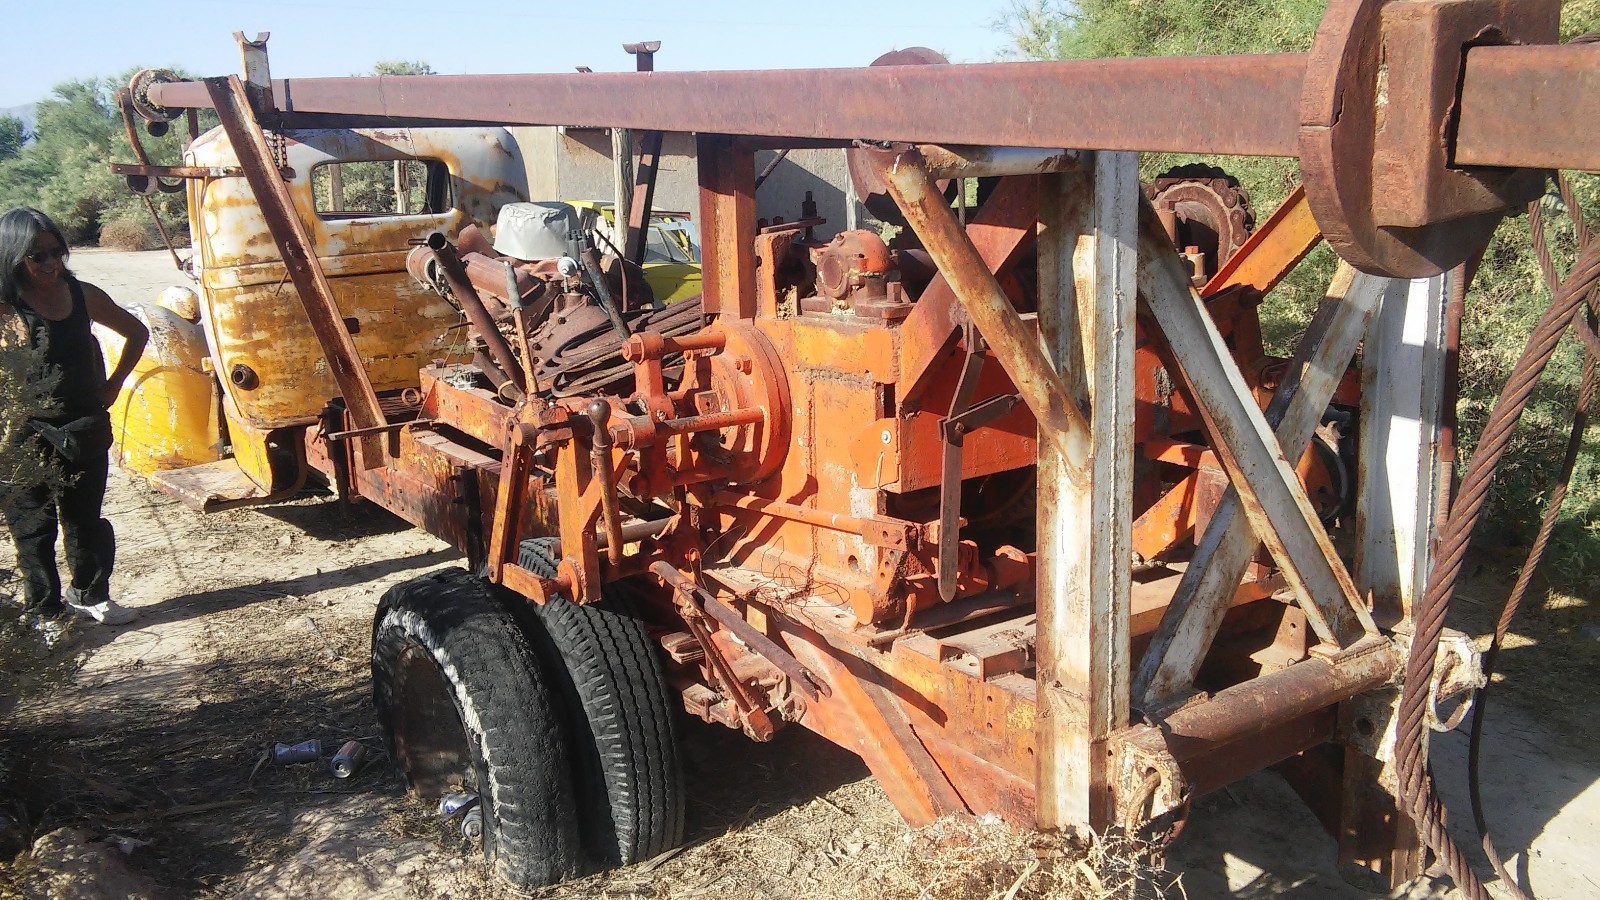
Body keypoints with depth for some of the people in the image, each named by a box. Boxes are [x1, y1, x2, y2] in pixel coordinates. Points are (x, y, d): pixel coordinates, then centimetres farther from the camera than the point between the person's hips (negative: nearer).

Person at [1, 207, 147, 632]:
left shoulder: (82, 295, 0)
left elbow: (137, 332, 14)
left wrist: (113, 385, 9)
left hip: (85, 429, 4)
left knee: (85, 518, 17)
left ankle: (89, 594, 34)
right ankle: (44, 612, 17)